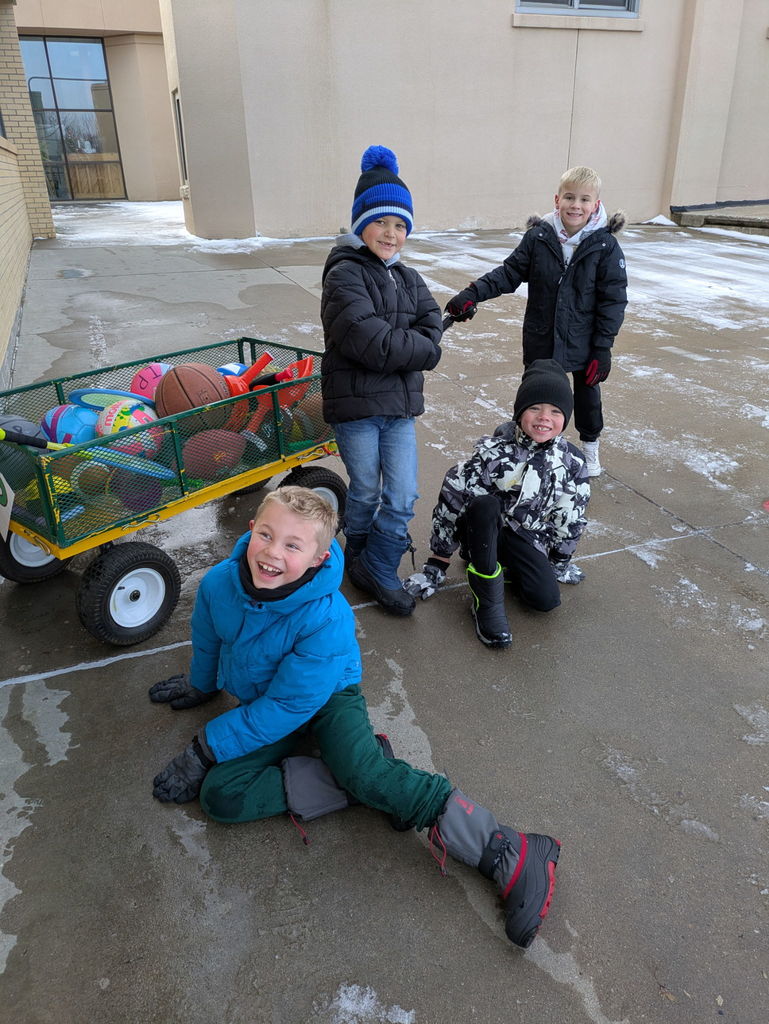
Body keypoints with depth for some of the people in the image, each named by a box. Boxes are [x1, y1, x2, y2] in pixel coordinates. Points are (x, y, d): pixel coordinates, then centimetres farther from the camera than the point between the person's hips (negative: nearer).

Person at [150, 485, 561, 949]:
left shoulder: (326, 619, -33)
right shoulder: (219, 584, -19)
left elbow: (287, 708, -27)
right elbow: (208, 644, 5)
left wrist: (206, 747, -21)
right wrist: (199, 686, 23)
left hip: (328, 699, -5)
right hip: (258, 702, 5)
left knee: (367, 772, -33)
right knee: (220, 794, -19)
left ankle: (511, 854, -31)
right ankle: (354, 780, -15)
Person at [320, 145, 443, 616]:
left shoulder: (408, 278, 13)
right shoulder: (345, 275, -11)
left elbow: (433, 324, -1)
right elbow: (372, 342, -23)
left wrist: (396, 349, -19)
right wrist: (423, 349, -10)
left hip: (400, 404, 6)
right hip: (356, 403, -6)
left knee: (403, 498, 3)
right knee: (365, 493, 11)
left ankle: (377, 571, 21)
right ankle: (358, 557, 36)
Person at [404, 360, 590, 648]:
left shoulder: (572, 461, -11)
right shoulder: (493, 453, -23)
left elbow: (571, 516, 3)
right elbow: (452, 500, -18)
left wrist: (560, 561, 13)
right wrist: (436, 565, -14)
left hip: (526, 537, 4)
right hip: (483, 532, -3)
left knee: (546, 599, -19)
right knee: (483, 504, -36)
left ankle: (505, 567, 14)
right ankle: (487, 602, -25)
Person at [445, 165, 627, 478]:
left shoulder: (605, 246, -12)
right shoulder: (538, 237, -9)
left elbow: (613, 299, -10)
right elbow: (510, 272, -2)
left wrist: (602, 349, -12)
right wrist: (473, 294, -16)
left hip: (584, 345, -1)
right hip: (541, 341, 1)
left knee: (587, 393, 19)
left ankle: (590, 446, 42)